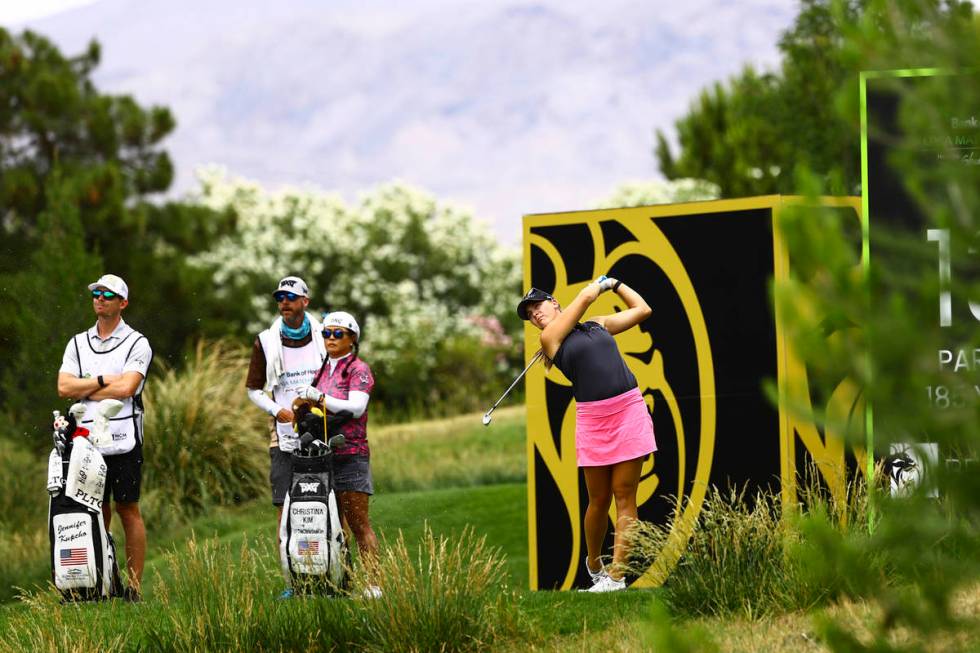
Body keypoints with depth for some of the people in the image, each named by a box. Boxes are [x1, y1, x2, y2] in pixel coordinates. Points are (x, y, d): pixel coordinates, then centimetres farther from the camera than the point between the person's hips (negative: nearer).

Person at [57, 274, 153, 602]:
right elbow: (64, 387, 1)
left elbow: (126, 388, -14)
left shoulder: (137, 343, 0)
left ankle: (134, 584, 0)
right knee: (98, 511, 5)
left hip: (123, 439, -4)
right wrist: (103, 381, -8)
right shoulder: (77, 343, 14)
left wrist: (84, 390, -5)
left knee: (128, 510, -1)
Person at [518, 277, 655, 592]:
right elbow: (586, 296, 5)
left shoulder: (599, 324, 16)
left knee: (624, 498, -5)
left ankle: (616, 576, -7)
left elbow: (642, 309, 24)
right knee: (599, 500, 1)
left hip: (629, 411, 1)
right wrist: (601, 283, 22)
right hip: (592, 420, -1)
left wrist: (615, 283, 30)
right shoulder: (550, 338, 4)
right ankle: (594, 564, 24)